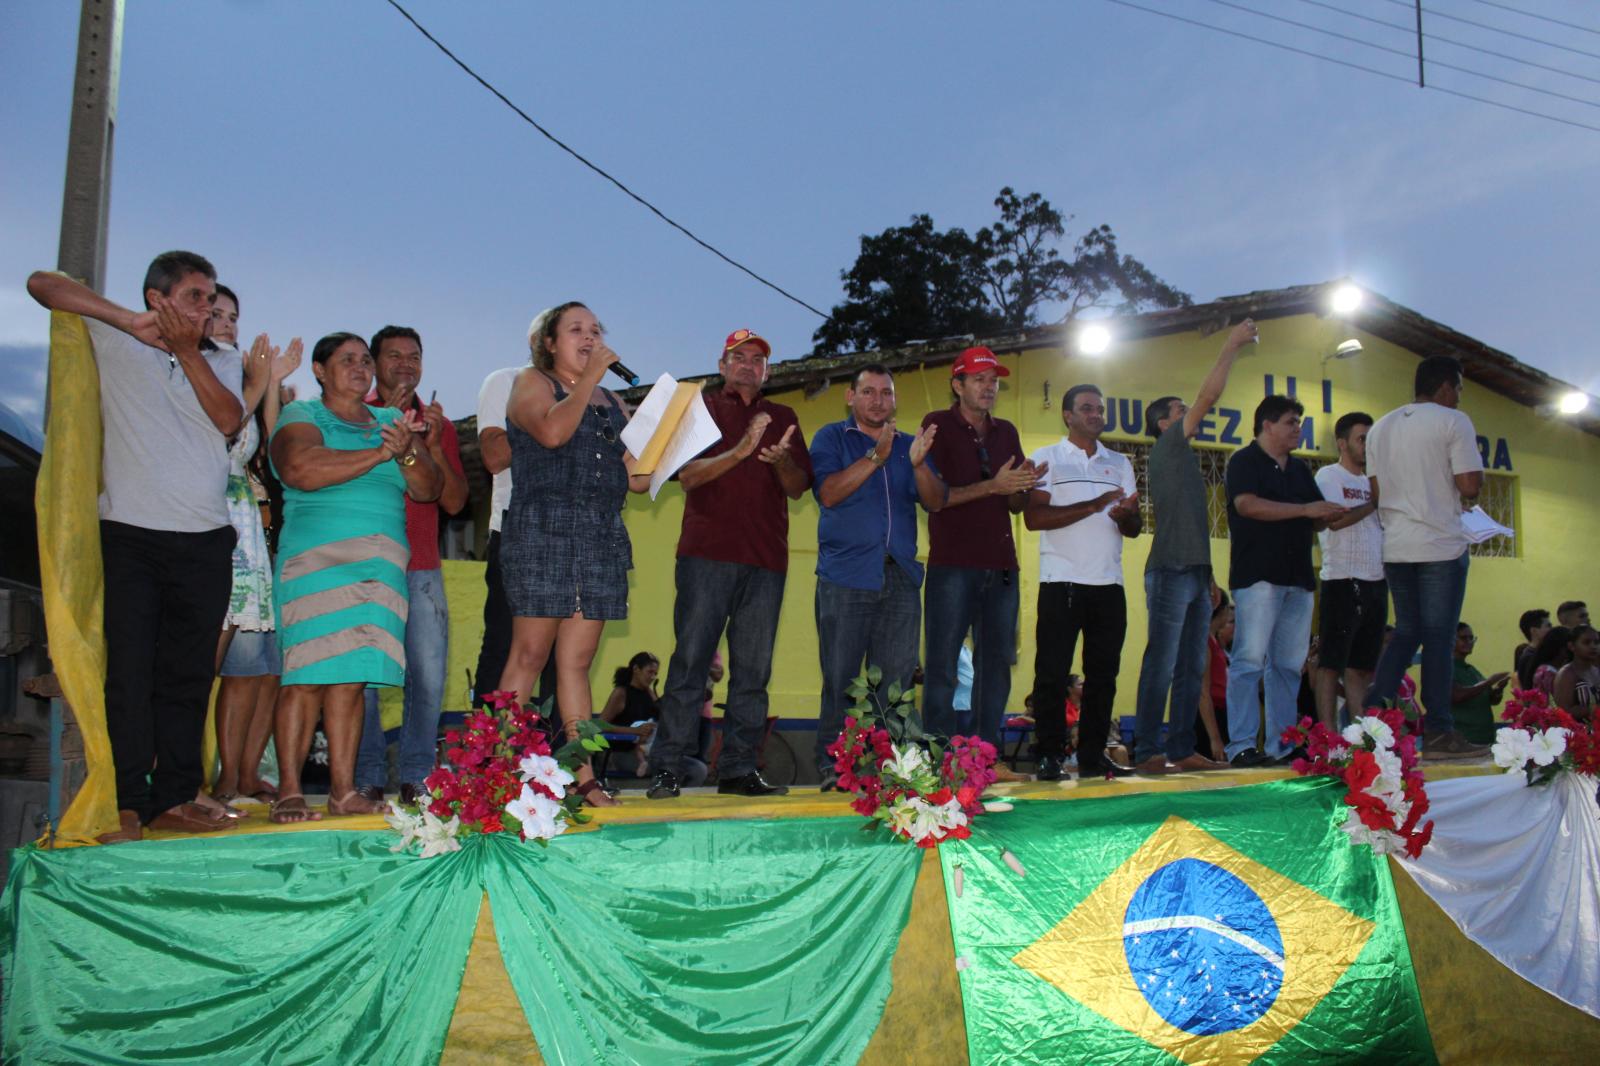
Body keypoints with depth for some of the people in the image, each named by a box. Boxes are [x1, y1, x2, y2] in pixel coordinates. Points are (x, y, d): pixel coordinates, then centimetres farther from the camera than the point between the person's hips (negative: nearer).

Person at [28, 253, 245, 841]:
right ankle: (127, 806, -1)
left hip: (205, 541, 3)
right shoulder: (115, 342, 8)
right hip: (130, 534, -3)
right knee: (129, 672, -5)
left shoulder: (223, 361, 17)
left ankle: (174, 797, 12)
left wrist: (187, 350, -7)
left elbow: (230, 420, 0)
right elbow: (42, 283, 0)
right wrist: (129, 321, -9)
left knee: (189, 676, 5)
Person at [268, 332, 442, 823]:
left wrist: (407, 454, -8)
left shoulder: (392, 421, 21)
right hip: (317, 558, -4)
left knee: (351, 677, 2)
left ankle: (344, 790, 4)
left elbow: (429, 489, 14)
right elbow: (299, 470, -15)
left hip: (382, 564, 4)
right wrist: (381, 454, -12)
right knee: (307, 676, -9)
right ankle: (289, 792, -4)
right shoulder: (301, 415, 6)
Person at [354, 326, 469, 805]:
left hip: (422, 571, 2)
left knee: (429, 676, -4)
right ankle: (367, 778, 3)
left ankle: (417, 777, 5)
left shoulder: (439, 424, 16)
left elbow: (454, 502, 9)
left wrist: (434, 445, -5)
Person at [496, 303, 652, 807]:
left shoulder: (612, 400, 22)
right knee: (530, 655, -8)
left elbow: (635, 475, 19)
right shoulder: (531, 383, 6)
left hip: (603, 538, 5)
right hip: (543, 533, -5)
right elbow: (552, 431, -16)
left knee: (577, 660, 4)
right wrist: (589, 378, -9)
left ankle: (584, 778, 3)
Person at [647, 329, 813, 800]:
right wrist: (741, 451, -15)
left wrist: (782, 461, -9)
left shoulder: (783, 418, 21)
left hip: (766, 560, 4)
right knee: (690, 661, -7)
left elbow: (799, 488, 13)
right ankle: (667, 769, -4)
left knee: (753, 670, 2)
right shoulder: (700, 407, 12)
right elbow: (688, 475, -2)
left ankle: (738, 769, 7)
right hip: (707, 553, -3)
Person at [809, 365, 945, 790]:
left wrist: (919, 464, -12)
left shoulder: (909, 444, 19)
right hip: (845, 577, -3)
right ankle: (832, 764, 1)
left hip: (901, 578, 4)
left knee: (895, 680, 2)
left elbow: (935, 503, 7)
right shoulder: (832, 438, 10)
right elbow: (828, 492, -7)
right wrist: (876, 456, -14)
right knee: (841, 679, -5)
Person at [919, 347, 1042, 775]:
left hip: (1001, 566, 6)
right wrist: (993, 486, -15)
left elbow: (1015, 505, 18)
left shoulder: (1006, 432, 17)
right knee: (943, 667, -5)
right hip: (953, 564, -6)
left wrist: (1025, 485, -4)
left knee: (996, 664, 6)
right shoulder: (938, 425, 0)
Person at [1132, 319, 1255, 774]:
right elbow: (1209, 397, -9)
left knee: (1192, 669, 7)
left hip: (1192, 573, 9)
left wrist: (1208, 577, 20)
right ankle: (1148, 750, -8)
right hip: (1170, 571, -9)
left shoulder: (1182, 457, 24)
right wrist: (1231, 346, -3)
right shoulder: (1167, 447, 0)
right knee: (1161, 666, -9)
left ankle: (1182, 749, 9)